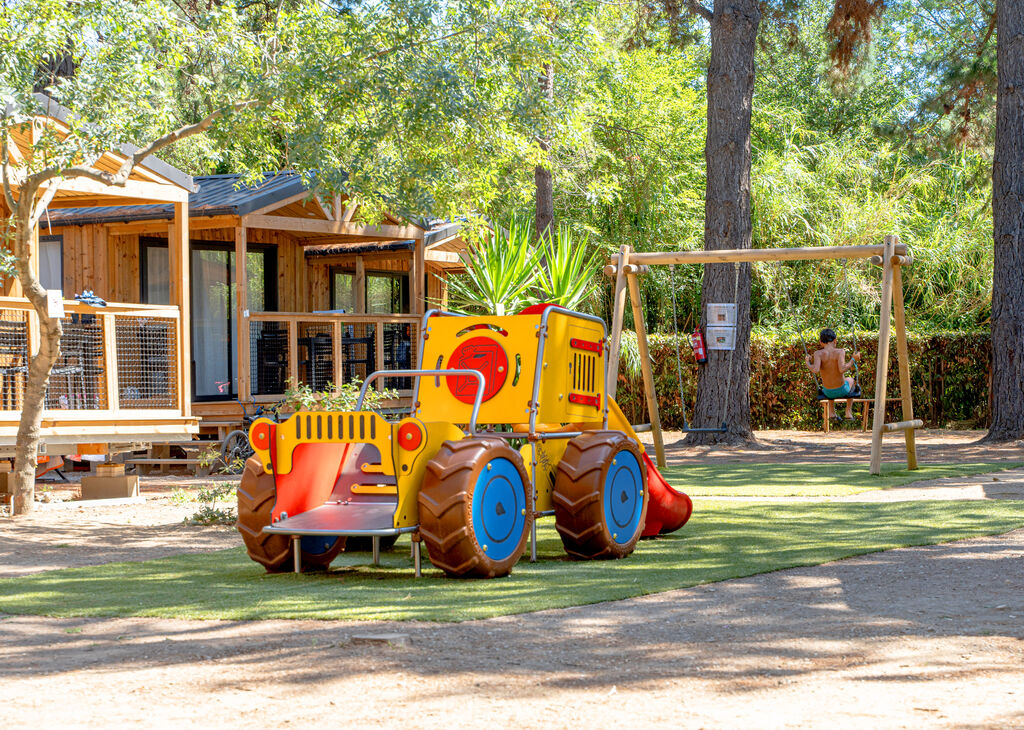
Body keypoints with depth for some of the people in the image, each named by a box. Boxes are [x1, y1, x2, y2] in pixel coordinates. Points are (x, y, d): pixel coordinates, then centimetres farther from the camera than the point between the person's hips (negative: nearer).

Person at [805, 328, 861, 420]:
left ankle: (831, 411, 39)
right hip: (842, 391, -1)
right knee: (850, 380, 38)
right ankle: (849, 412, 37)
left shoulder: (818, 354, -14)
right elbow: (842, 369, -29)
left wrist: (808, 363, -9)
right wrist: (853, 359, -15)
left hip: (827, 392, 1)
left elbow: (815, 370, -28)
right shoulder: (840, 352, -16)